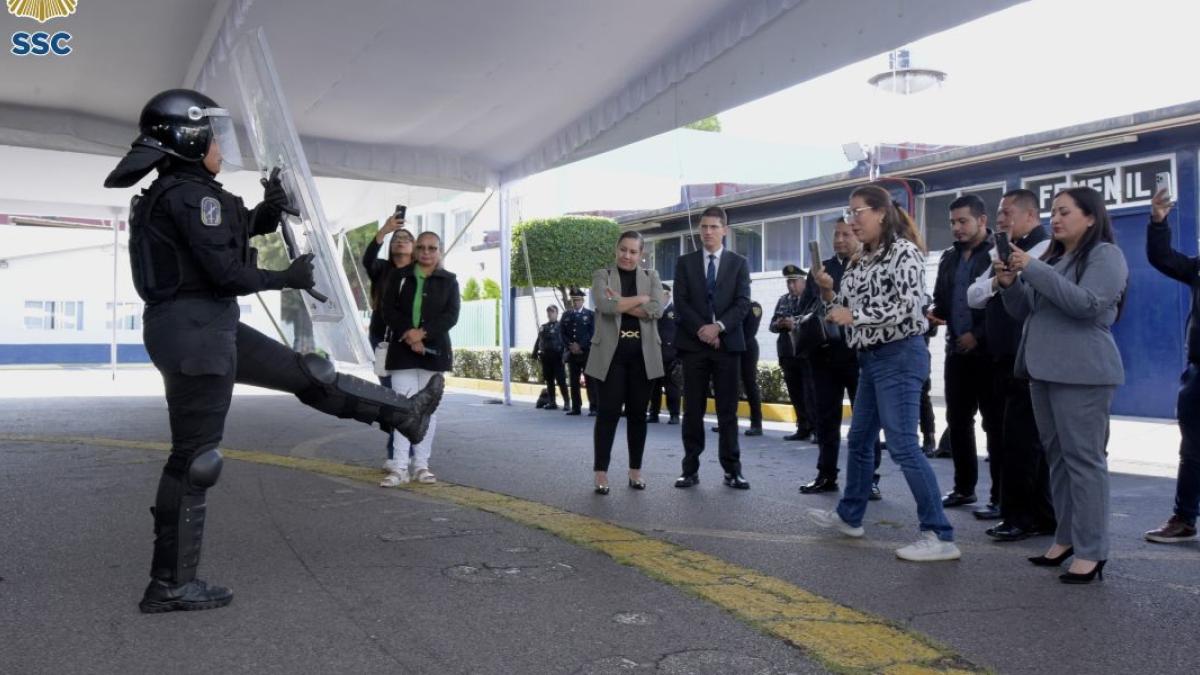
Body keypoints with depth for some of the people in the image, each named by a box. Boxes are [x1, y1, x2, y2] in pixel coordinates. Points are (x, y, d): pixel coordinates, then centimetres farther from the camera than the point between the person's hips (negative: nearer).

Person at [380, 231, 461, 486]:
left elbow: (451, 315, -4)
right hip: (402, 349, 0)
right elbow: (388, 310, -1)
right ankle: (401, 467, -4)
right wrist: (409, 335, -15)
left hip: (434, 350, 1)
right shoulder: (399, 276, 7)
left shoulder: (449, 280, 6)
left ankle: (421, 464, 11)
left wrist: (423, 332, -17)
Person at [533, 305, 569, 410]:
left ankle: (566, 402, 4)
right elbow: (538, 341, 16)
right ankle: (551, 402, 14)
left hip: (557, 357, -5)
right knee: (549, 381, 8)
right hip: (545, 357, 5)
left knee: (561, 380, -4)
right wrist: (535, 354, 8)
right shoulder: (543, 327, 16)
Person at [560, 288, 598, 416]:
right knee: (574, 382, 4)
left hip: (587, 352, -3)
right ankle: (576, 407, 9)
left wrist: (580, 346, -12)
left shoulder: (591, 314, 5)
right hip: (572, 353, 4)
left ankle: (593, 408, -6)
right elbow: (562, 333, 8)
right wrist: (570, 345, -8)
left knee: (590, 381, -6)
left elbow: (592, 333, -4)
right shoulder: (566, 315, 14)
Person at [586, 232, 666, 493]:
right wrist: (640, 298, -8)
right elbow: (604, 304, -14)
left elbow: (657, 309, -7)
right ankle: (601, 473, 2)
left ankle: (635, 471, 16)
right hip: (611, 353, -2)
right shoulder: (602, 275, 6)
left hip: (642, 354, 2)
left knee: (637, 412, 7)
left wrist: (621, 303, -10)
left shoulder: (652, 277, 11)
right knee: (608, 411, -4)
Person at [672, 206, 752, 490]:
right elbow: (680, 302, 1)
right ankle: (691, 468, 8)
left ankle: (732, 469, 8)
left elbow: (743, 303, -1)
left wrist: (719, 326, -15)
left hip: (727, 343, 0)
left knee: (728, 410, 2)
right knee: (692, 410, 2)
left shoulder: (738, 263, 8)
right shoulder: (685, 262, 8)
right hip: (694, 343, 0)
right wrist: (701, 330, -11)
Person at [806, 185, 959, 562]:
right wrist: (828, 292, -1)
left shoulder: (903, 252, -10)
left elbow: (906, 305, -21)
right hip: (871, 356, 9)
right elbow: (846, 310, 16)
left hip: (900, 355, -9)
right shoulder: (860, 262, 15)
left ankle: (940, 537, -9)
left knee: (902, 445, -13)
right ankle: (849, 516, 32)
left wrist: (855, 315, -18)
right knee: (860, 439, 17)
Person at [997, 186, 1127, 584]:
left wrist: (1034, 270, -19)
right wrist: (1010, 284, -2)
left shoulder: (1105, 254, -4)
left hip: (1083, 372, -8)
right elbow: (1024, 311, 18)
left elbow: (1086, 303, -20)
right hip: (1044, 369, 8)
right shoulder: (1052, 256, 18)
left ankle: (1091, 551, -3)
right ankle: (1066, 536, 18)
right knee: (1057, 455, 10)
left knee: (1083, 457, -7)